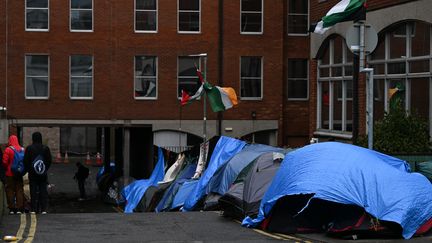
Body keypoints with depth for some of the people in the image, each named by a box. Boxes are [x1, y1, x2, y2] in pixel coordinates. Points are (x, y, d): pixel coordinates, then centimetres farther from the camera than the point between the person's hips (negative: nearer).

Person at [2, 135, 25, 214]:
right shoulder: (22, 149, 0)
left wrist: (6, 169, 5)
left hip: (10, 174, -4)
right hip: (19, 174, 4)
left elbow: (4, 162, -13)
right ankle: (19, 208, 7)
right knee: (19, 190, 8)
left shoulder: (8, 149, -12)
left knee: (10, 191, 4)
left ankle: (12, 208, 4)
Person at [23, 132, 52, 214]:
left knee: (33, 191, 3)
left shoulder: (29, 148, -6)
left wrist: (29, 170, 10)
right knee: (43, 191, 4)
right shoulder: (46, 148, -1)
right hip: (43, 174, 1)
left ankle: (34, 209, 1)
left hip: (32, 173, -1)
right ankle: (43, 209, 2)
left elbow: (26, 161, -3)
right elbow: (49, 161, 2)